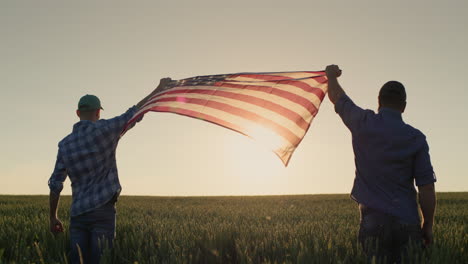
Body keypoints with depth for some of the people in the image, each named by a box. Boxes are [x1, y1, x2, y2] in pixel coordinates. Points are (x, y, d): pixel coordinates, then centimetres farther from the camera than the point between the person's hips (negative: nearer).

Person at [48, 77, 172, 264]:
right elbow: (136, 111, -1)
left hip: (78, 214, 4)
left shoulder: (65, 144, 6)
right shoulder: (103, 129, -7)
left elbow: (55, 184, 8)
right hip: (103, 211, -4)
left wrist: (53, 217, 18)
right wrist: (160, 88, 10)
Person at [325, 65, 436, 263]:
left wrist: (331, 76, 37)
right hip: (407, 222, 1)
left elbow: (337, 98, 17)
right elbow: (426, 187, -3)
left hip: (374, 219, 0)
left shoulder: (364, 124, -2)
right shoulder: (416, 138, -1)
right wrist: (428, 225, 8)